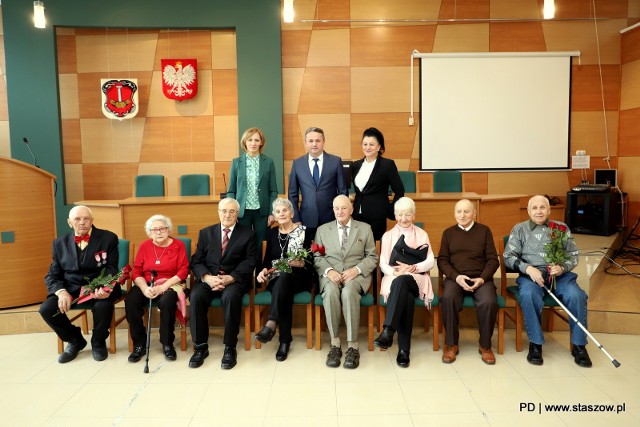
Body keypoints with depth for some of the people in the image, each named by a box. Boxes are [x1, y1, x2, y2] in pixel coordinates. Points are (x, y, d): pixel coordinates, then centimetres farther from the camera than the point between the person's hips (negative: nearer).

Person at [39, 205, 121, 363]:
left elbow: (111, 269, -6)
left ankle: (98, 342, 0)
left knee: (103, 306, -34)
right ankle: (75, 340, 9)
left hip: (97, 287, -3)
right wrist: (61, 291, -17)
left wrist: (105, 288, -28)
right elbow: (52, 275, 6)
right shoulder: (60, 243, 8)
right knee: (46, 309, -21)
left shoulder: (108, 238, -1)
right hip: (71, 288, 4)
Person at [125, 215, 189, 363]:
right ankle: (140, 344, -10)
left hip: (170, 284, -3)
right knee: (130, 301, -27)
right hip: (147, 285, 3)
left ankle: (167, 344, -14)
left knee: (166, 301, -36)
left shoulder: (178, 245, 1)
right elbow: (136, 272, 3)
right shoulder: (144, 246, 9)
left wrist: (163, 287, -19)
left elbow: (183, 271, -7)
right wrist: (144, 288, -17)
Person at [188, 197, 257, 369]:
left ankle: (230, 348, -21)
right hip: (209, 278, 3)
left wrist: (230, 278, -18)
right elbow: (196, 261, 8)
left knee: (231, 296, -35)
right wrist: (207, 277, -13)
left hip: (235, 279, -2)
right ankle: (200, 346, -13)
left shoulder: (248, 234, 8)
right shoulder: (206, 233, 16)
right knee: (196, 297, -28)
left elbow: (250, 262, -2)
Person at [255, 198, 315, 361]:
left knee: (284, 276, -38)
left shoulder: (303, 231, 3)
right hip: (276, 278, 2)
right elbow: (267, 259, 13)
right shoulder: (272, 233, 16)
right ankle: (285, 340, -30)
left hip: (299, 277, -2)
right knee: (285, 292, -34)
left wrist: (300, 263, -22)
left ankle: (271, 324, -47)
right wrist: (264, 270, -8)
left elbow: (310, 260, -2)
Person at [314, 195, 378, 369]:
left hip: (356, 275, -1)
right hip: (331, 275, 1)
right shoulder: (322, 230, 16)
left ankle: (352, 346, -30)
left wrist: (356, 270, -11)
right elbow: (317, 257, 10)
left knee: (349, 292, -36)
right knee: (330, 292, -35)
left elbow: (372, 256, 8)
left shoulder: (365, 228, 13)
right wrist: (329, 271, -11)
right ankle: (335, 344, -25)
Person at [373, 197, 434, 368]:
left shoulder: (422, 234, 16)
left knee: (402, 281, -39)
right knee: (407, 298, -36)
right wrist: (395, 271, -17)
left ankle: (388, 331, -47)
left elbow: (430, 262, 5)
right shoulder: (388, 235, 16)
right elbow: (383, 264, 5)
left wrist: (414, 267, -16)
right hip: (394, 278, 1)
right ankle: (403, 349, -38)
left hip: (417, 278, 0)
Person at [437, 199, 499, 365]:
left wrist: (482, 278, -10)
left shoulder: (484, 230, 12)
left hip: (480, 278, 0)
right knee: (448, 298, -32)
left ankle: (485, 345, -9)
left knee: (489, 302, -31)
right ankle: (451, 344, -15)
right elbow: (442, 260, 7)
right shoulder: (448, 232, 14)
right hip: (455, 278, 0)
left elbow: (493, 259, 7)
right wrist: (456, 276, -11)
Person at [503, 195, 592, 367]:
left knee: (576, 295, -28)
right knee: (528, 295, -34)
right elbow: (508, 256, 4)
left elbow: (573, 255, 11)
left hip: (560, 274, 2)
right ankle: (535, 343, -19)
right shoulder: (519, 229, 11)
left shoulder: (561, 228, 15)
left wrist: (562, 267, -11)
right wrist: (528, 268, -14)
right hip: (531, 274, -2)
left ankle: (579, 345, -11)